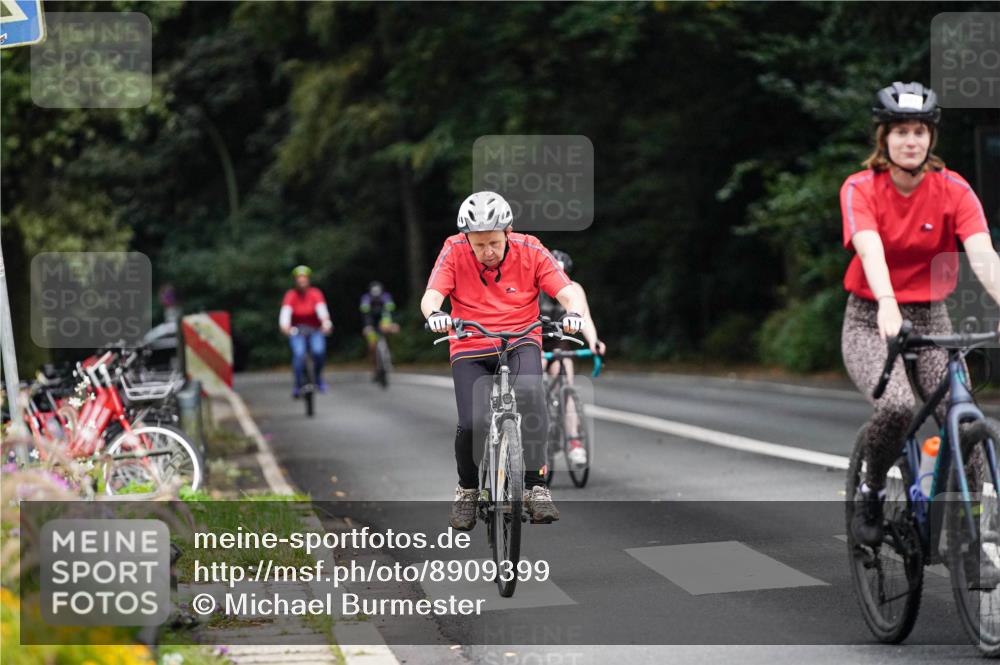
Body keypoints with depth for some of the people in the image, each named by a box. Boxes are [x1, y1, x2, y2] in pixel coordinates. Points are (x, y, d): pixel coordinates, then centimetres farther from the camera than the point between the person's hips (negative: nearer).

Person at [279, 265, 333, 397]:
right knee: (298, 353, -26)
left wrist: (326, 321, -49)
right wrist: (284, 325, -49)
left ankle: (318, 377, 0)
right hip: (297, 331, 0)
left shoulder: (315, 293, -12)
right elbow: (286, 311, -28)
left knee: (318, 351, -26)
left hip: (315, 331, 0)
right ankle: (298, 385, -15)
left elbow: (321, 308, -28)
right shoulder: (291, 295, -12)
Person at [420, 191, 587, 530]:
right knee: (472, 425, -21)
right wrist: (434, 313, -40)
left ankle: (535, 487, -26)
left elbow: (568, 291, -13)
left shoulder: (529, 251, -7)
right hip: (470, 351, 0)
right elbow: (431, 295, -16)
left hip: (520, 344, 0)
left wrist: (573, 312, -36)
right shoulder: (454, 252, -7)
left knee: (530, 395, -32)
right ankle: (467, 489, 10)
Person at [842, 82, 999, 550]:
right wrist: (888, 307, -48)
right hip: (871, 321, -2)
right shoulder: (860, 189, -12)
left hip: (930, 317, 2)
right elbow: (870, 250, -29)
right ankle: (871, 494, -2)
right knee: (897, 406, -30)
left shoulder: (953, 190, -7)